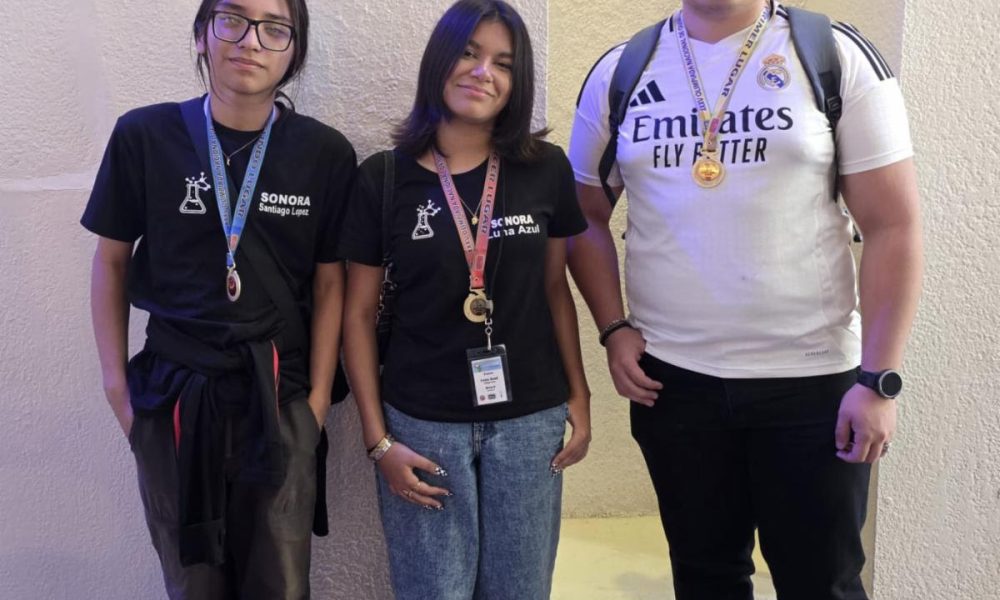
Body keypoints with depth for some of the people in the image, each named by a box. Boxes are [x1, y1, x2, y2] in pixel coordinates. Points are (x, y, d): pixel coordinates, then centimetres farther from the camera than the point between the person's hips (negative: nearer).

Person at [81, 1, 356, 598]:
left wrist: (318, 399, 0)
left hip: (279, 397, 0)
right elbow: (112, 261, 5)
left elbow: (329, 283, 2)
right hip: (171, 393, 1)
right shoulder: (144, 136, -5)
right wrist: (116, 382, 4)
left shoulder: (326, 153, -4)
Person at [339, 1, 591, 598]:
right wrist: (378, 439, -4)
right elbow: (360, 313, -1)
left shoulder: (546, 169, -1)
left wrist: (579, 396, 5)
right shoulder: (384, 178, -5)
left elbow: (555, 287, 9)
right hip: (422, 423, -1)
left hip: (528, 420, 2)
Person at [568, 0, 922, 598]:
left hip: (812, 378, -2)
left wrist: (879, 380, -11)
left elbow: (894, 227, -6)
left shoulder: (838, 55, -4)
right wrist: (614, 328, -1)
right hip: (671, 378, 2)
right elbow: (586, 217, 12)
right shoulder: (619, 72, 4)